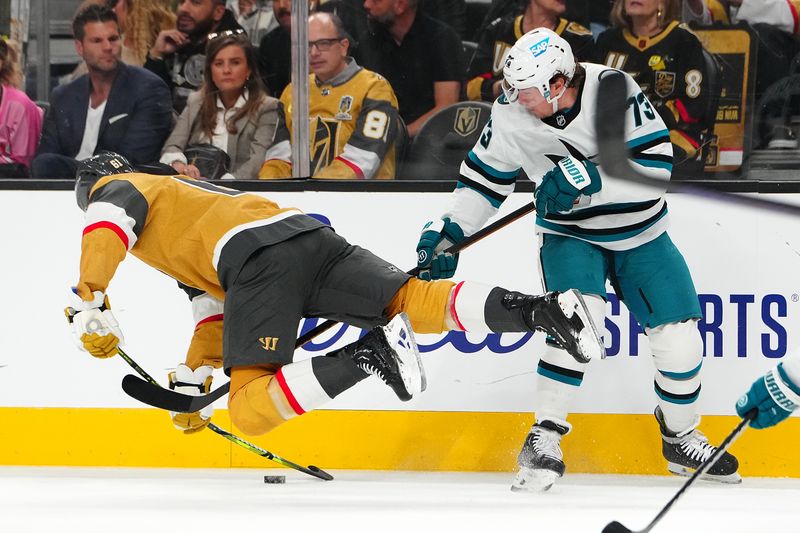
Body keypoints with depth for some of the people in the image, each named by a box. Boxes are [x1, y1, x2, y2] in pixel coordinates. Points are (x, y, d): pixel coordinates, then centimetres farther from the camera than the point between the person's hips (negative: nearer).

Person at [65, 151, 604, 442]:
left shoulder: (118, 189, 20)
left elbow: (108, 222, -7)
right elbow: (218, 311, 40)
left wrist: (90, 304, -10)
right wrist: (191, 382, 40)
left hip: (261, 255, -8)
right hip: (309, 234, 8)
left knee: (252, 410, -12)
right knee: (412, 300, 0)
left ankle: (368, 355, -32)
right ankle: (543, 309, -21)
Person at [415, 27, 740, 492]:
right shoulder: (511, 113, -16)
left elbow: (656, 164, -27)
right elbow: (485, 176, -2)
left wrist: (590, 180, -36)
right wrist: (450, 232, -11)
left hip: (640, 235, 0)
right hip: (570, 236, 0)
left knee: (679, 338, -2)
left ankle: (681, 437, 25)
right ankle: (544, 439, -19)